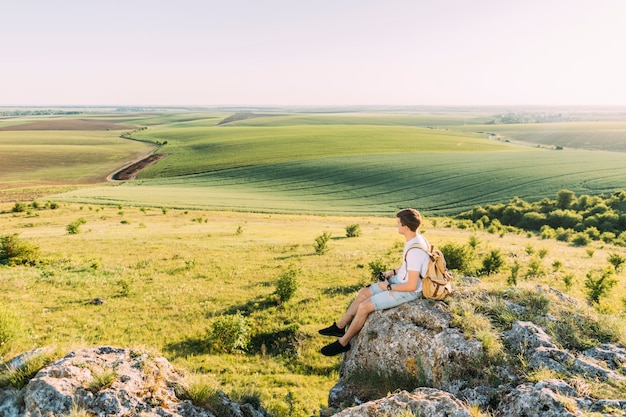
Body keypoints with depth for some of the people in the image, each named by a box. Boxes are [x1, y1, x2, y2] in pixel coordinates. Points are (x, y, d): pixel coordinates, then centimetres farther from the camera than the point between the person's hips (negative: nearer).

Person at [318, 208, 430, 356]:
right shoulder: (416, 238, -1)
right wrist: (393, 272, 5)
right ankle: (340, 327, 21)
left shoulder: (415, 250, -32)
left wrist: (388, 287, -17)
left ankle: (343, 343, 6)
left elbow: (412, 286, -29)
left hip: (408, 292, -10)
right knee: (363, 293, 10)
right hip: (400, 280, 10)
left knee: (364, 307, -12)